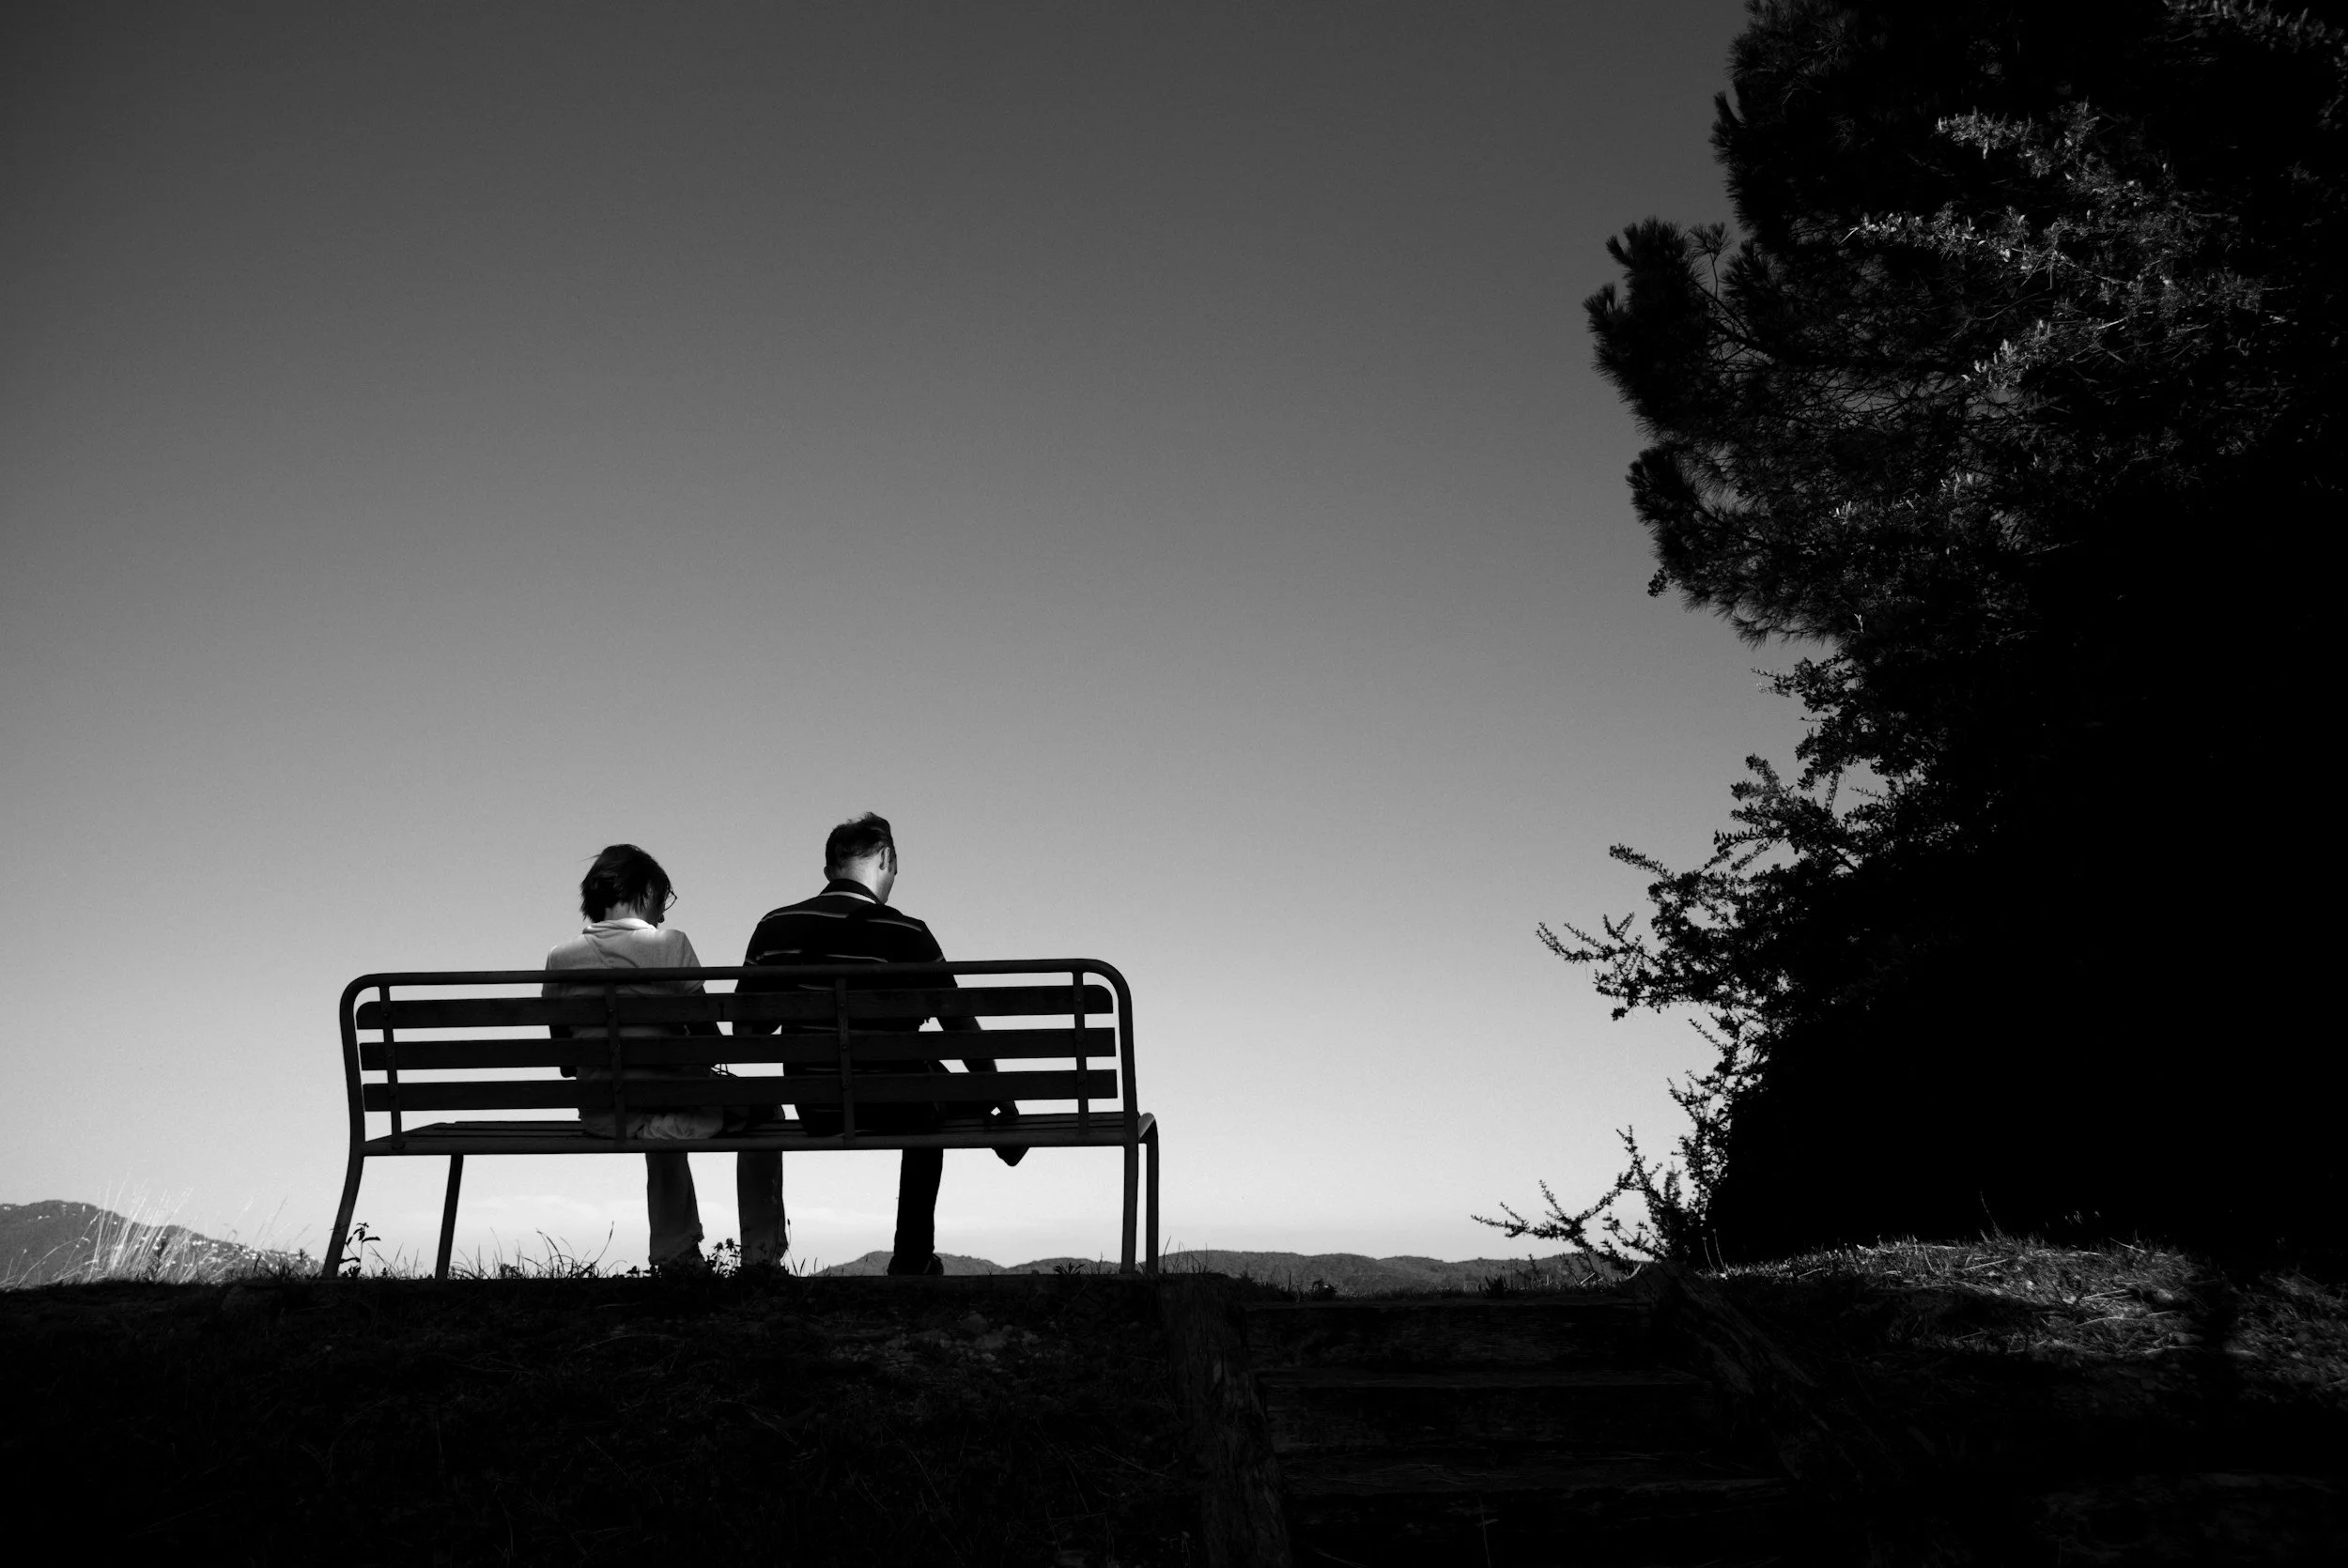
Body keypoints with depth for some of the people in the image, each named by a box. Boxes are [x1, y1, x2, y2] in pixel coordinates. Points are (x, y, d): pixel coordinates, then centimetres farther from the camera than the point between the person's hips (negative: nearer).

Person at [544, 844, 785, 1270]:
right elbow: (707, 1036, -7)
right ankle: (761, 1256, 27)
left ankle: (674, 1256, 46)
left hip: (598, 1118, 5)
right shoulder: (670, 944, -11)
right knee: (761, 1106, 26)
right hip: (677, 1110, -5)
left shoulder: (560, 958, 1)